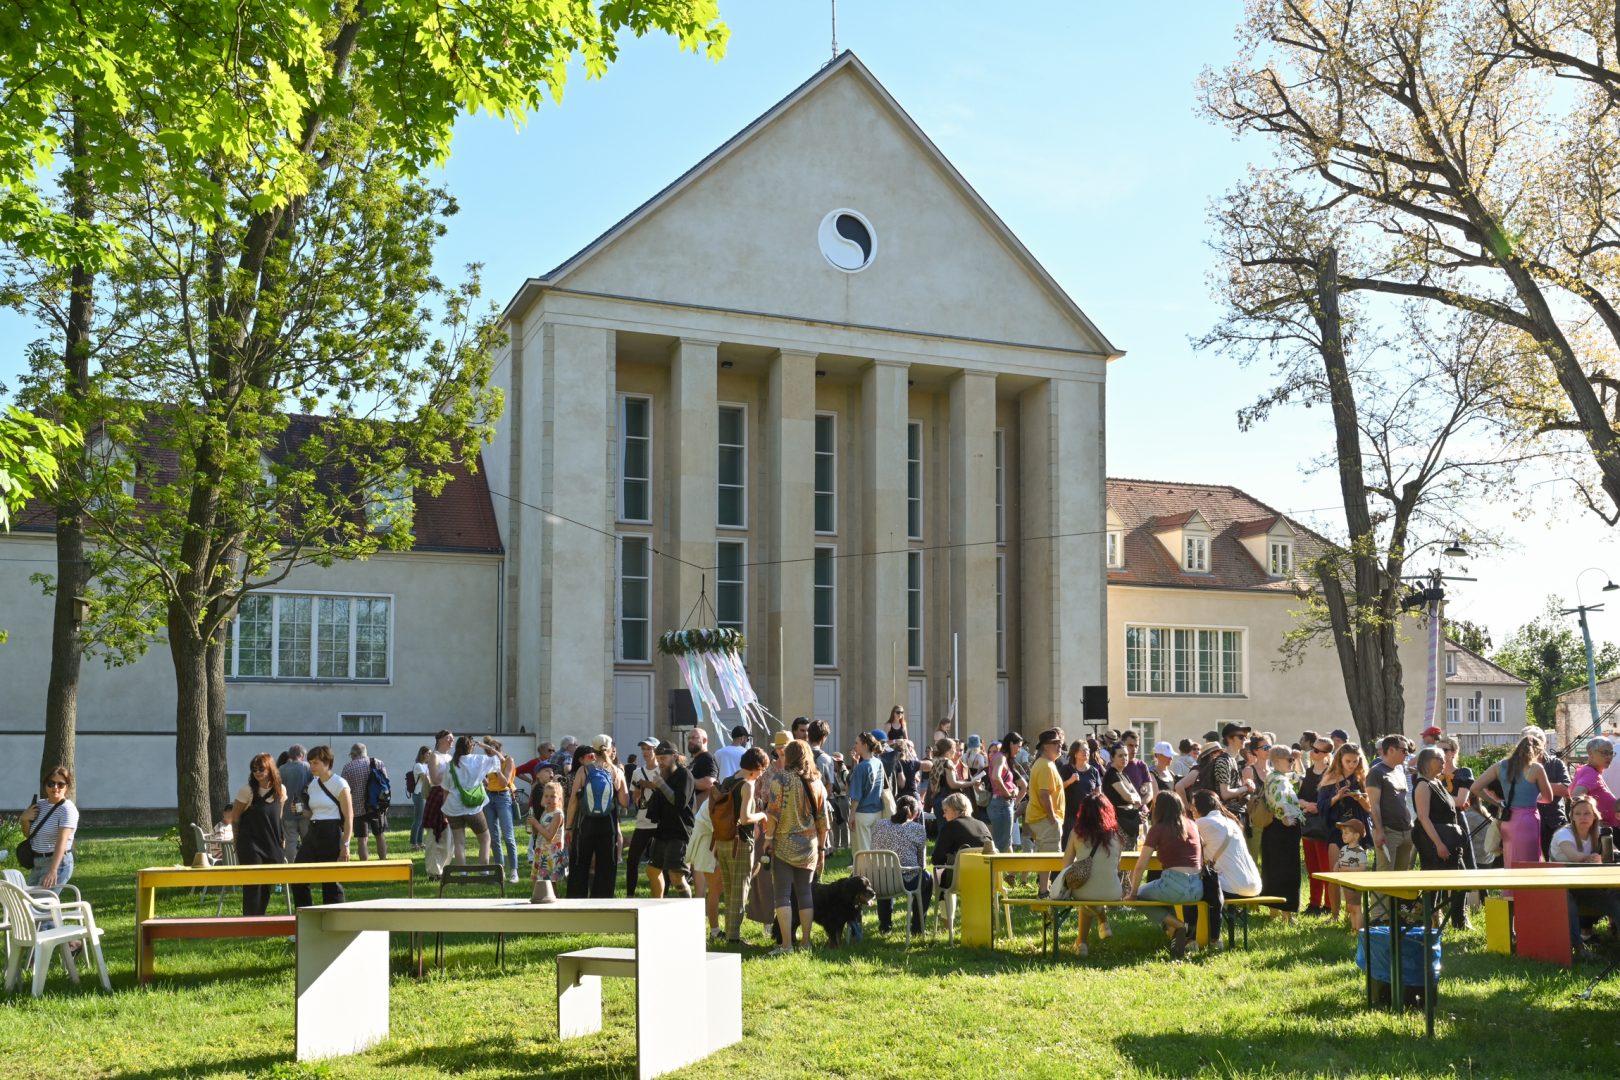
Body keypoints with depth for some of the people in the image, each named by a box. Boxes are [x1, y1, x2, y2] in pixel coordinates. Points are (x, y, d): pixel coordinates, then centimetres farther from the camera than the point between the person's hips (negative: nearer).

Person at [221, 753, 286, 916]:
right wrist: (239, 843, 2)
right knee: (252, 886, -7)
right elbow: (234, 818, -1)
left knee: (266, 887, 8)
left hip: (272, 847, 4)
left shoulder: (280, 791, 3)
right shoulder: (247, 790, -9)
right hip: (250, 846, -4)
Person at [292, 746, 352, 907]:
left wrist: (345, 844, -13)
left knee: (332, 882, -1)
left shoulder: (339, 784, -7)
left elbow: (349, 817, -9)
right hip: (313, 833, 7)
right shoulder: (313, 784, 13)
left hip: (332, 834, -7)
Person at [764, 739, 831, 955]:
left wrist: (768, 838, -5)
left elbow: (774, 812, -14)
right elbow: (823, 819, 8)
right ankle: (805, 941, 14)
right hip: (809, 846, 4)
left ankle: (786, 944, -5)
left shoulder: (781, 778, -7)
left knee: (783, 895, -1)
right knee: (805, 892, 11)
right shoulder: (817, 782, 6)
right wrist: (821, 848, 15)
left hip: (784, 844, -4)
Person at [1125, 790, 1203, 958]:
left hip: (1175, 885, -6)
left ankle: (1175, 926, 1)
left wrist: (1133, 893, 6)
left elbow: (1141, 866, -4)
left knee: (1140, 894, 19)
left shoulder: (1158, 829, -2)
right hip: (1198, 889, 6)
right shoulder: (1192, 825, 13)